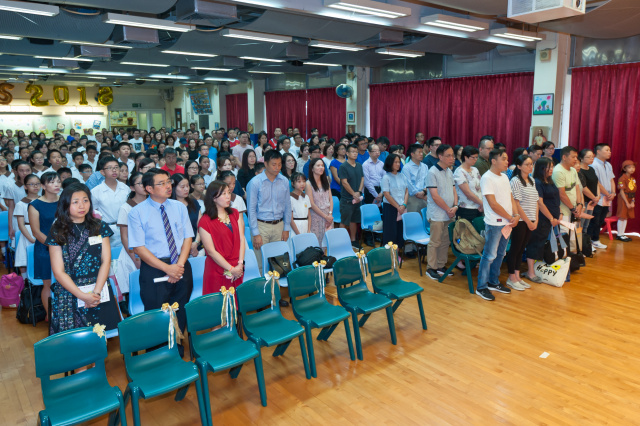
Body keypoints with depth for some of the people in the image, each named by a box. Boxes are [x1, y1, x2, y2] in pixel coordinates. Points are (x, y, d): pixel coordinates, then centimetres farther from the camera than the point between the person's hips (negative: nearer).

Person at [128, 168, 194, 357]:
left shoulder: (179, 207, 5)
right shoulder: (137, 212, -6)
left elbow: (188, 237, 3)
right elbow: (139, 248, -10)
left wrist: (179, 265, -12)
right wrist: (167, 268, -17)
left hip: (181, 266, 4)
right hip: (153, 269, -3)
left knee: (180, 314, 12)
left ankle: (178, 352, 31)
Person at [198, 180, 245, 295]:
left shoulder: (235, 214, 8)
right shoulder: (205, 222, -10)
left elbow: (241, 239, 3)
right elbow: (211, 251, -11)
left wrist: (240, 264, -7)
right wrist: (231, 269, -11)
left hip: (238, 269, 5)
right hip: (218, 271, -5)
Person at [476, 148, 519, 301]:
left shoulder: (504, 177, 13)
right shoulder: (487, 178, -13)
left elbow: (511, 198, 14)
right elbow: (493, 204, -18)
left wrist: (516, 215, -2)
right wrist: (510, 217, -11)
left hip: (507, 222, 8)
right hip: (494, 223, -8)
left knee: (500, 254, 15)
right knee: (489, 255, -3)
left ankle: (493, 282, 28)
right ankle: (481, 287, 6)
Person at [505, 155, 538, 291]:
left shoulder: (532, 181, 12)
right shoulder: (515, 181, -11)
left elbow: (536, 202, 13)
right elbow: (516, 204, -14)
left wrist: (535, 220, 3)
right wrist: (528, 221, -11)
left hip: (530, 221, 7)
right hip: (520, 221, -7)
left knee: (521, 249, 13)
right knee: (515, 249, 0)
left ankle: (517, 277, 21)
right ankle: (511, 279, 10)